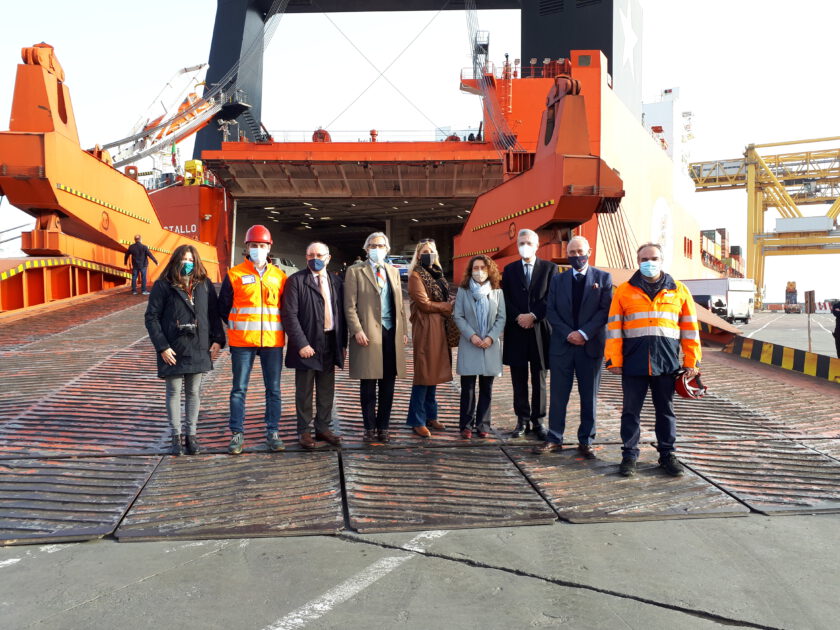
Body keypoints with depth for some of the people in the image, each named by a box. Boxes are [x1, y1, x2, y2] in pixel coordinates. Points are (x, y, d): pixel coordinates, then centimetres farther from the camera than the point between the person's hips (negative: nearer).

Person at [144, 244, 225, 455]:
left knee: (193, 392, 9)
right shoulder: (163, 285, -4)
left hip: (198, 348, 3)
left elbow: (214, 313, 9)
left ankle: (191, 435, 18)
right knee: (174, 392, 5)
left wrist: (218, 340, -1)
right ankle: (176, 436, 13)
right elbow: (151, 317, -5)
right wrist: (162, 347, -11)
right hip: (173, 350, -2)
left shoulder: (205, 284, 6)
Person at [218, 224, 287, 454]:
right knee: (239, 389, 3)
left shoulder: (279, 276, 9)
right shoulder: (234, 275, 2)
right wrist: (237, 327, 8)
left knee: (273, 389, 6)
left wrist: (283, 332, 9)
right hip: (242, 341, -2)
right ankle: (237, 433, 12)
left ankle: (272, 432, 16)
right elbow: (223, 307, 8)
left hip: (273, 341, 2)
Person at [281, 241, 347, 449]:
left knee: (326, 390, 12)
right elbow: (290, 315, -11)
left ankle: (323, 428, 25)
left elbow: (341, 313, 11)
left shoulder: (336, 281, 10)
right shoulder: (296, 280, -5)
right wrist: (301, 344, -16)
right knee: (304, 391, 5)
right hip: (307, 345, -4)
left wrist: (343, 343, 6)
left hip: (330, 344, 5)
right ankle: (304, 431, 17)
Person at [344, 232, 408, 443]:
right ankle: (370, 428, 12)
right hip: (368, 333, -4)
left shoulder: (393, 272, 17)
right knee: (369, 384, 1)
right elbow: (350, 305, -4)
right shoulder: (355, 271, 3)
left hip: (391, 332, 4)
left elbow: (400, 304, 16)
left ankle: (383, 427, 17)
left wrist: (403, 330, 8)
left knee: (388, 384, 7)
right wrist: (357, 330, -14)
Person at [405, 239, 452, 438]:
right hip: (425, 327, -8)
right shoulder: (416, 275, -7)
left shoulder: (437, 274, 17)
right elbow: (424, 303, -13)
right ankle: (418, 421, 3)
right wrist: (449, 307, -6)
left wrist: (447, 309, 0)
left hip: (439, 326, 8)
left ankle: (430, 416, 21)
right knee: (424, 373, -5)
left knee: (434, 372, 12)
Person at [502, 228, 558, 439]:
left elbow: (551, 298, -3)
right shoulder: (509, 269, 11)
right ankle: (522, 420, 14)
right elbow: (505, 299, 4)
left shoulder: (549, 268, 5)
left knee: (539, 380, 4)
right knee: (519, 380, 6)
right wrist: (518, 317, -10)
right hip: (516, 331, 2)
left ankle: (538, 421, 12)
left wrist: (533, 316, -13)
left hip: (540, 330, -1)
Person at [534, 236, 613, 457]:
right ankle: (554, 439, 13)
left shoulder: (603, 278, 4)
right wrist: (568, 334, -10)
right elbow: (551, 311, 4)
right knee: (558, 395, 5)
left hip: (591, 345, -1)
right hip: (562, 344, 2)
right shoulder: (558, 279, 10)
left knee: (589, 396, 6)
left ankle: (586, 441, 15)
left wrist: (584, 333, -15)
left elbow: (605, 310, -5)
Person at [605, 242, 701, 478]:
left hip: (667, 362, 1)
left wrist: (691, 361, 4)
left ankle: (667, 454, 24)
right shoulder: (624, 290, 4)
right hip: (633, 362, -1)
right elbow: (613, 327, 1)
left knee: (666, 410, 11)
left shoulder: (679, 291, 8)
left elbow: (690, 328, 9)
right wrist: (614, 360, -5)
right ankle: (629, 454, 17)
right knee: (631, 410, 6)